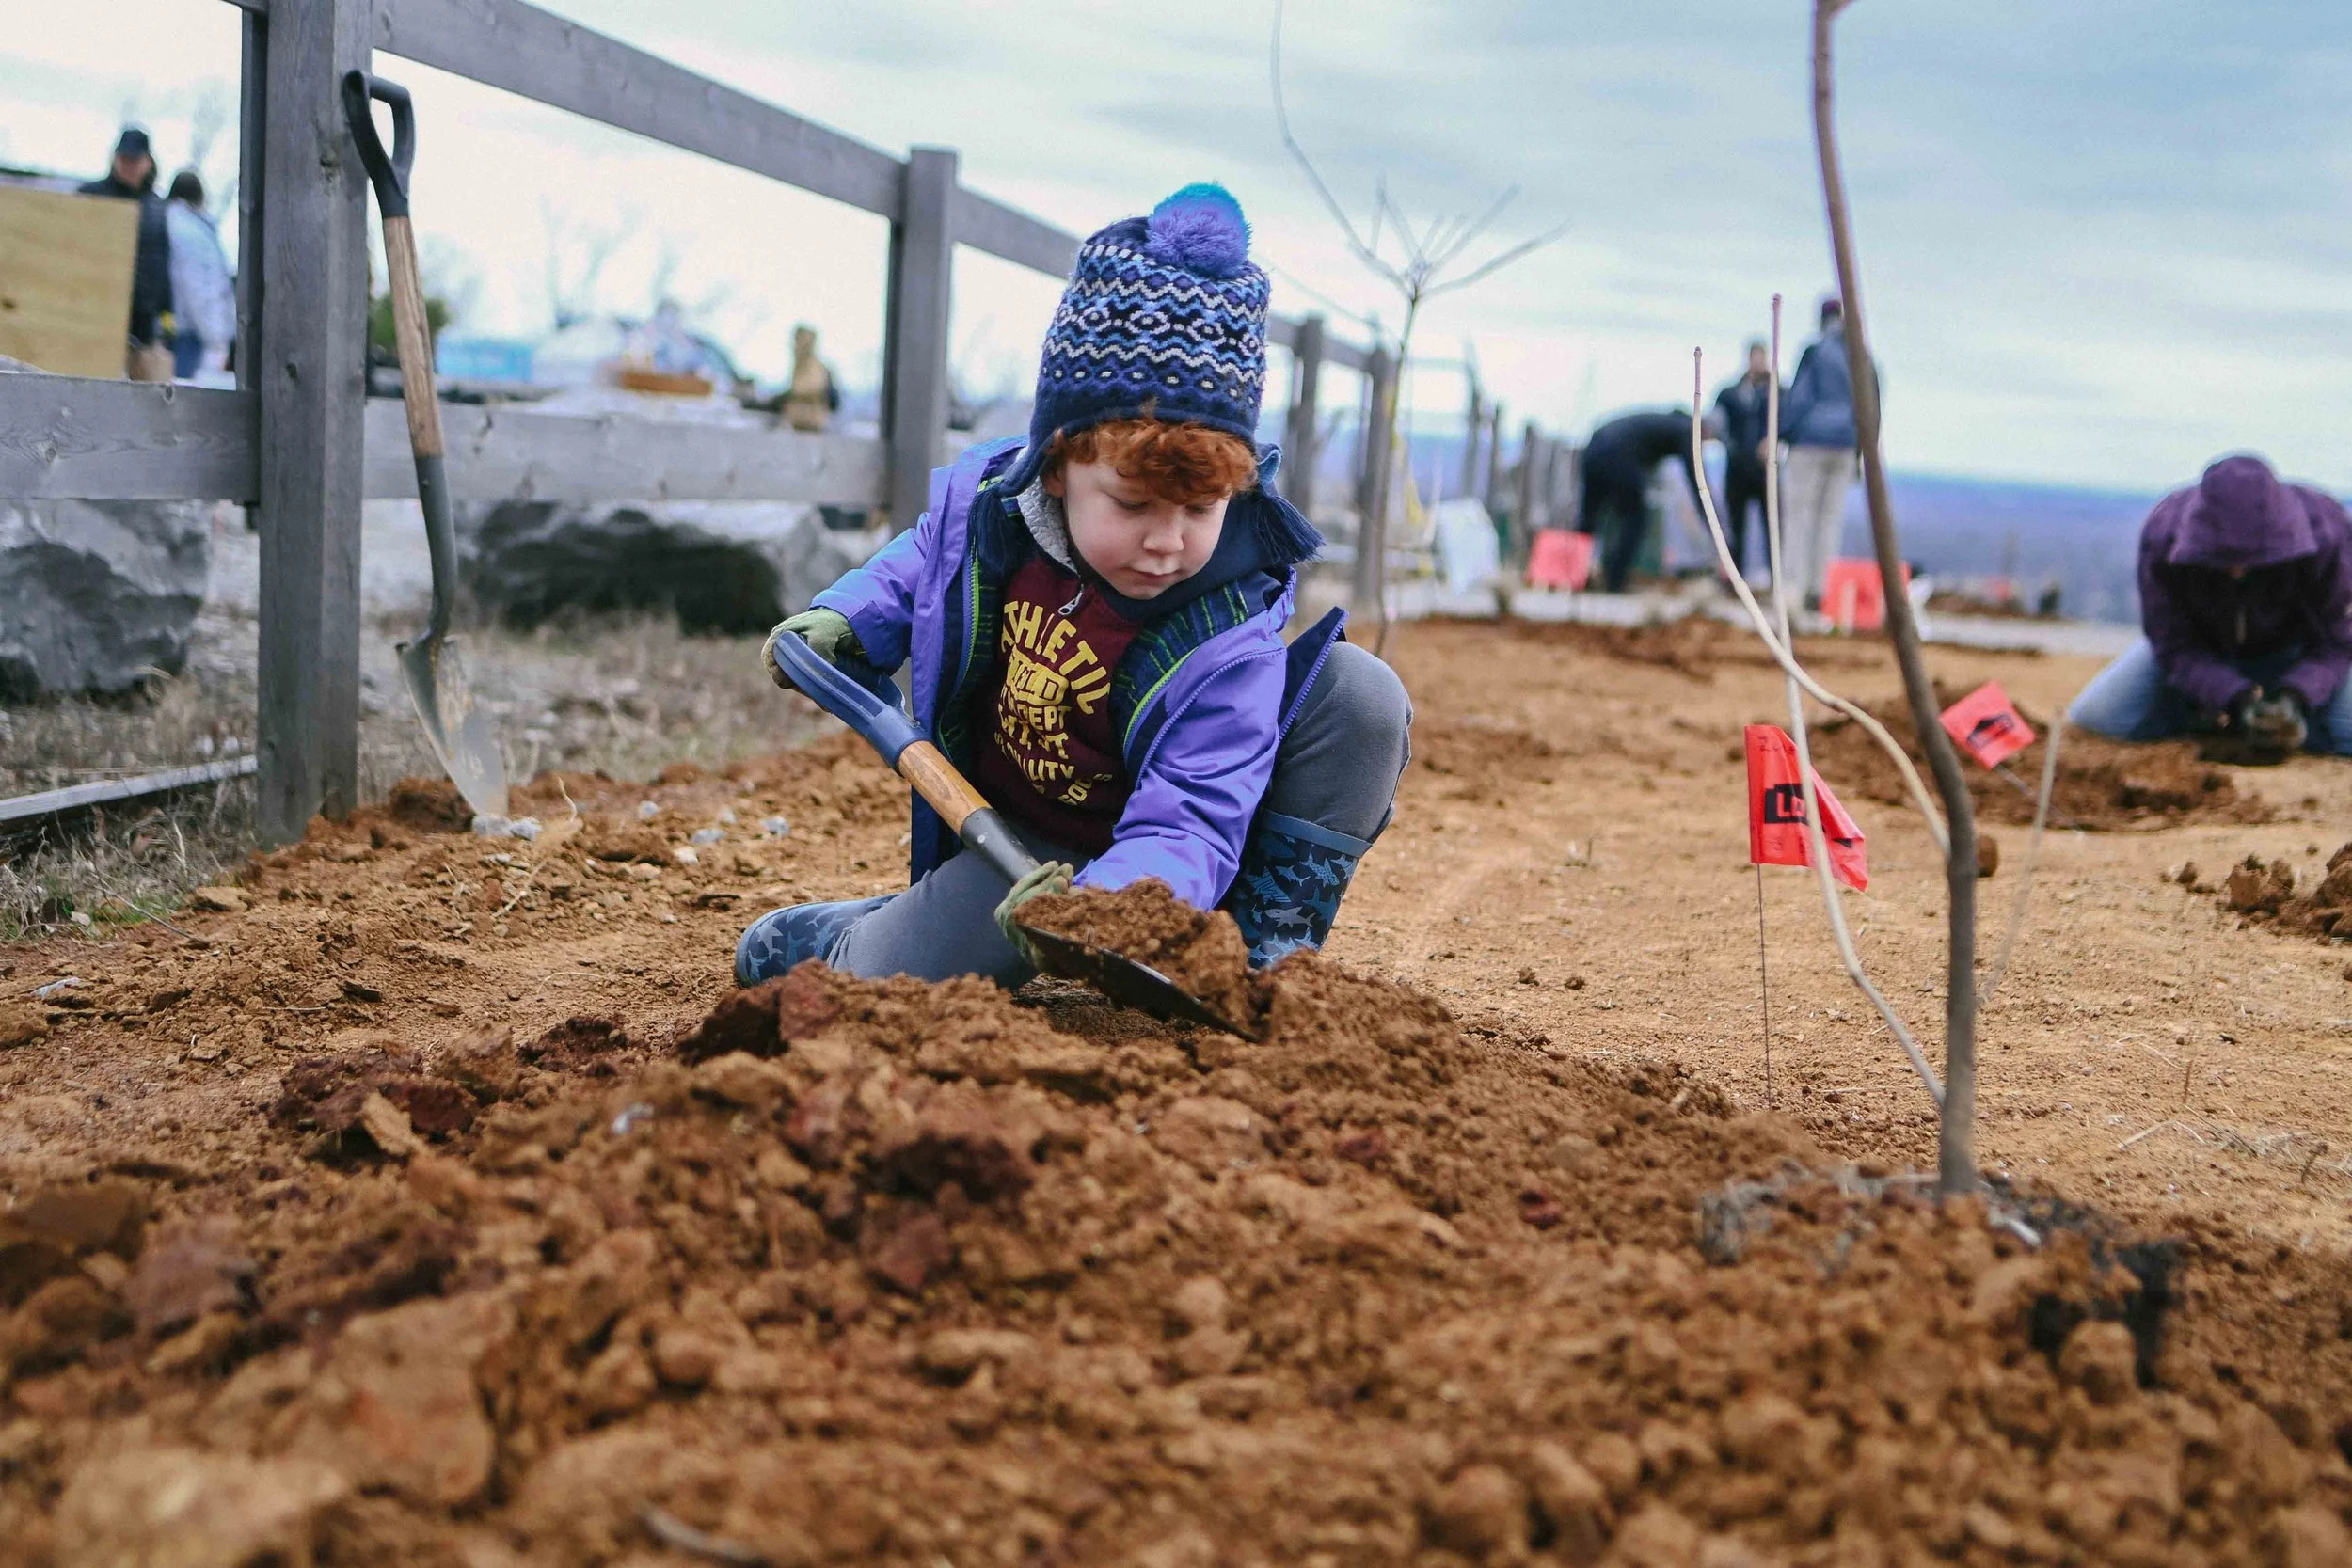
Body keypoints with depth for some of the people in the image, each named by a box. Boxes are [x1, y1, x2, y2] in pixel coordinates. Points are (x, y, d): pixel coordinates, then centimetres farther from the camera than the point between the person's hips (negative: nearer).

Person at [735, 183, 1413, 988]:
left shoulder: (1226, 636, -31)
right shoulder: (980, 495, -16)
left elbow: (1186, 825, -38)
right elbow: (920, 561, 12)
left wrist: (1106, 901, -58)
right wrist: (846, 620, -4)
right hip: (1019, 843, 3)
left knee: (1359, 690, -26)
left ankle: (1270, 941, -11)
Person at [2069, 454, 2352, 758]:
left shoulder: (2327, 532, -32)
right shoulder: (2163, 536, -31)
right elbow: (2175, 648, -24)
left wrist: (2294, 698, -43)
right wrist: (2236, 699, -41)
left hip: (2285, 650, 0)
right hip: (2203, 648, 0)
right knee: (2092, 716, -19)